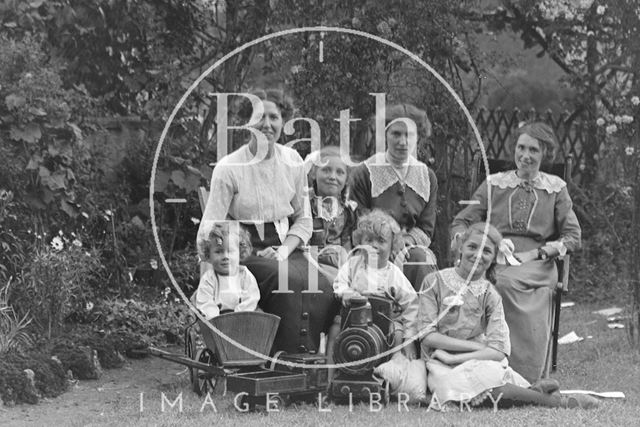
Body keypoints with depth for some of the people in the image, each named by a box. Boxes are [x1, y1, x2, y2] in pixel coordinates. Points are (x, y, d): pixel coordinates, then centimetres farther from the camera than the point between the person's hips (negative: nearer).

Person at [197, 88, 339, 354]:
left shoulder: (293, 161, 7)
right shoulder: (229, 168, -7)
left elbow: (304, 219, 13)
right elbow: (209, 230, -8)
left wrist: (285, 248, -5)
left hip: (285, 246, 4)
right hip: (246, 250, -4)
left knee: (324, 290, -23)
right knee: (288, 282, -32)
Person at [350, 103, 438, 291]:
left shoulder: (427, 177, 11)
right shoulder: (364, 174, -2)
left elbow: (426, 228, 9)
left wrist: (406, 242, -14)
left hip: (411, 246, 3)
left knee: (422, 258, -30)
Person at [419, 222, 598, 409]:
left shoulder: (490, 295, 6)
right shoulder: (435, 282, 3)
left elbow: (498, 350, -5)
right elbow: (428, 336, -5)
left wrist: (453, 357, -16)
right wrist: (478, 346, -10)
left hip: (481, 363, 2)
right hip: (444, 370, -2)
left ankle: (530, 392, -16)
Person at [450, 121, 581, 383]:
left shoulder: (556, 189, 15)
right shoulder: (494, 183, 17)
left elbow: (572, 237, 10)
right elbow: (460, 223, 14)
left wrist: (537, 253, -6)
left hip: (537, 264, -1)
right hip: (495, 260, 1)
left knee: (505, 281, -36)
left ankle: (525, 380, -36)